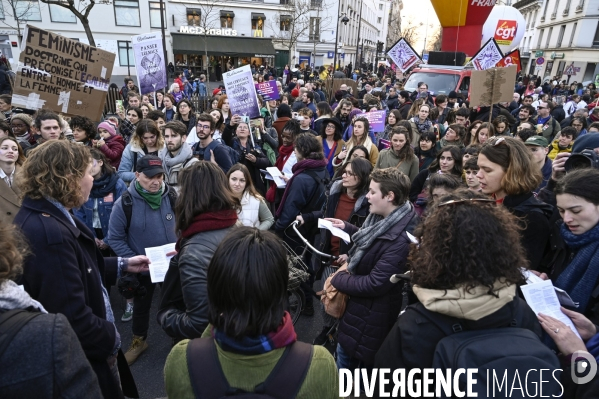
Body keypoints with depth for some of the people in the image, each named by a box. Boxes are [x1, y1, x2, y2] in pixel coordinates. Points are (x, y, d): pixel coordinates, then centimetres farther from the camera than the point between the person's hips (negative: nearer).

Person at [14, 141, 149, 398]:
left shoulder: (47, 218, 1)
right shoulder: (49, 233, -33)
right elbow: (72, 317, -33)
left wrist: (122, 266, 14)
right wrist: (111, 338, -17)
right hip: (80, 358, -10)